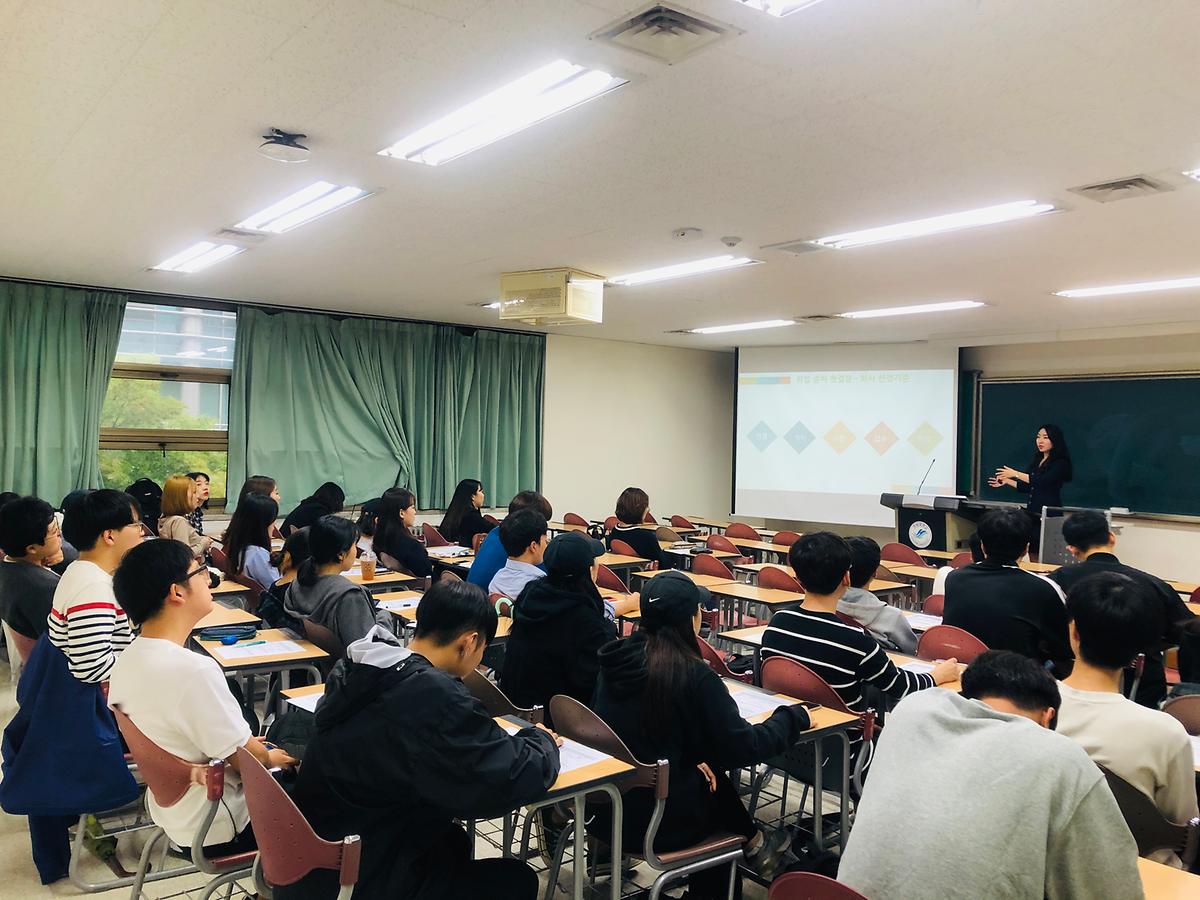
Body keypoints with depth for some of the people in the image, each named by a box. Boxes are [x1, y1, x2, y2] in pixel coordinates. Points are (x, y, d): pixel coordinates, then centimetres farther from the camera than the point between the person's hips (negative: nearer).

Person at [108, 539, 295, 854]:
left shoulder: (127, 661, -4)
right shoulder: (195, 670, -32)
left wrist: (243, 743, 13)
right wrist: (270, 757, -1)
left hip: (169, 810, 8)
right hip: (217, 831, -8)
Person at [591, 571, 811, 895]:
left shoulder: (617, 657, -5)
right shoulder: (692, 674, -21)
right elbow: (742, 748, -14)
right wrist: (793, 716, 1)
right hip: (658, 823, -5)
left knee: (704, 775, 24)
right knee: (714, 777, 22)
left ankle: (753, 845, 36)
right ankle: (753, 846, 40)